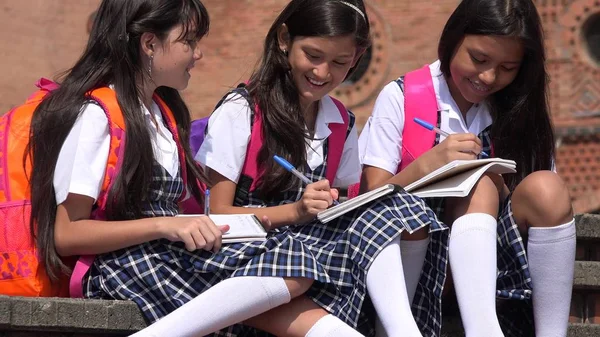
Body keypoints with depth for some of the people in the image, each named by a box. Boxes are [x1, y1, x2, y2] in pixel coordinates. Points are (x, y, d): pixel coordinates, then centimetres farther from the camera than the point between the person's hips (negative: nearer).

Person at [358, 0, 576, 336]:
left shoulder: (515, 110, 9)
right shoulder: (401, 98, -1)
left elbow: (545, 205, 5)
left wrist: (503, 189, -16)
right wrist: (427, 165, -21)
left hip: (491, 257, 3)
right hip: (415, 247, -3)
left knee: (546, 188, -24)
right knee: (479, 185, -30)